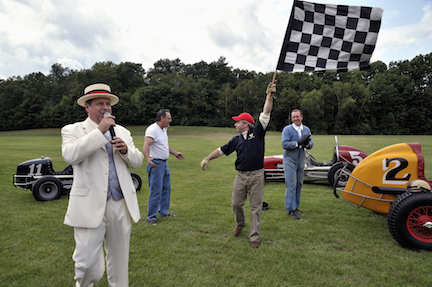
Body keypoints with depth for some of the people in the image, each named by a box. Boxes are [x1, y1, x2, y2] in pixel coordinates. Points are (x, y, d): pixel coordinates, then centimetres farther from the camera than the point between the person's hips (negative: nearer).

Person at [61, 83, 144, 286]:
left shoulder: (122, 132, 15)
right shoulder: (72, 130, 2)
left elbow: (137, 161, 13)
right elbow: (70, 155, -18)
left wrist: (126, 150, -8)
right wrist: (100, 131, -17)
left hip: (121, 205, 4)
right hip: (90, 207, -4)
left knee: (119, 260, 14)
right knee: (88, 265, -2)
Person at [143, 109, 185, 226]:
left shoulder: (163, 129, 15)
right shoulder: (153, 129, -16)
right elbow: (146, 145, -30)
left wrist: (175, 153, 30)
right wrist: (148, 159, -45)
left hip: (164, 163, 10)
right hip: (155, 164, -10)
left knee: (166, 189, 17)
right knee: (156, 191, -6)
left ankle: (163, 212, 31)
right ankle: (151, 217, 6)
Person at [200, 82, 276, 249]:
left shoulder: (258, 132, 1)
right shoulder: (237, 140, 12)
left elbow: (265, 114, -7)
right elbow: (221, 150, 14)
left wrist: (269, 96, -14)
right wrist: (208, 158, 6)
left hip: (257, 175, -4)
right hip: (241, 176, 4)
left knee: (256, 207, 2)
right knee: (236, 203, 9)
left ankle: (254, 237, 11)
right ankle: (240, 224, 38)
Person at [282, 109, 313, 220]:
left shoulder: (306, 130, 9)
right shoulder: (287, 129, -8)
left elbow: (311, 144, 5)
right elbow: (284, 144, -19)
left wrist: (307, 143, -18)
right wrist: (298, 143, -26)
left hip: (301, 161, 6)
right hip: (290, 161, -6)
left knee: (299, 185, 11)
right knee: (291, 185, -7)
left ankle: (295, 207, 24)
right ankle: (291, 209, 1)